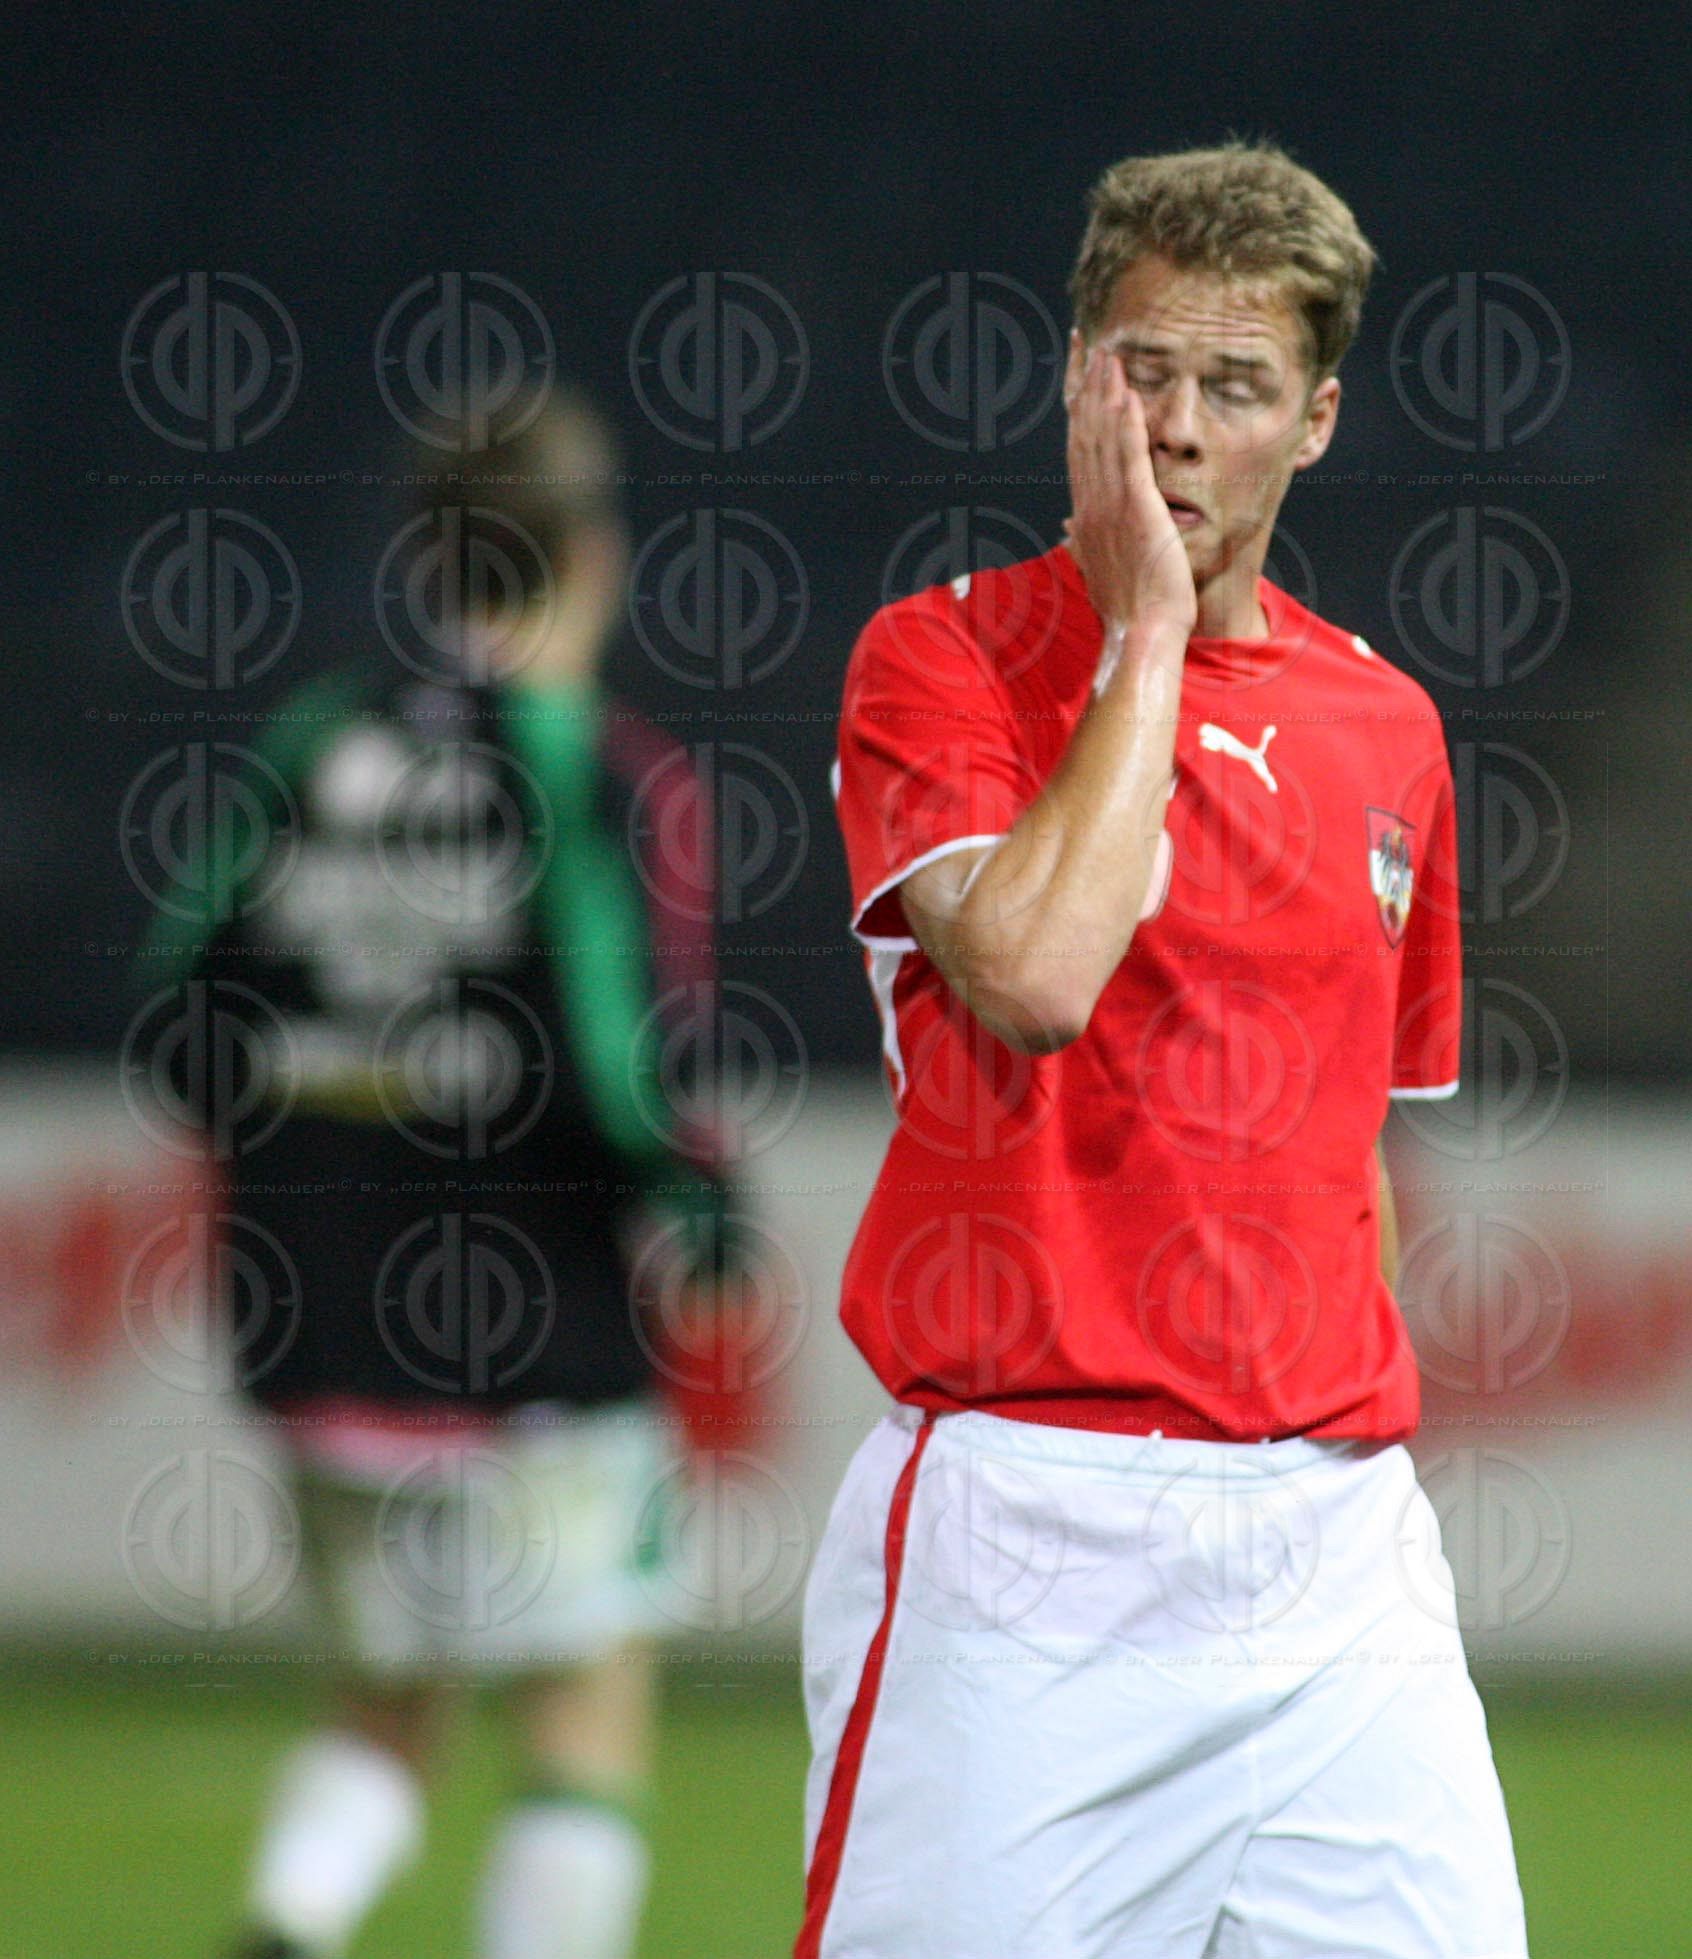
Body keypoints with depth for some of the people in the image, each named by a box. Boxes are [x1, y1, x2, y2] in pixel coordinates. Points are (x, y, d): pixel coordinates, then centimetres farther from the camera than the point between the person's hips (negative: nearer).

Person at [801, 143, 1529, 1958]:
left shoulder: (1381, 725, 15)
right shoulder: (940, 657, -1)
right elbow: (1037, 972, -20)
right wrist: (1144, 635, -9)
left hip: (1338, 1550, 5)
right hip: (1023, 1525, -5)